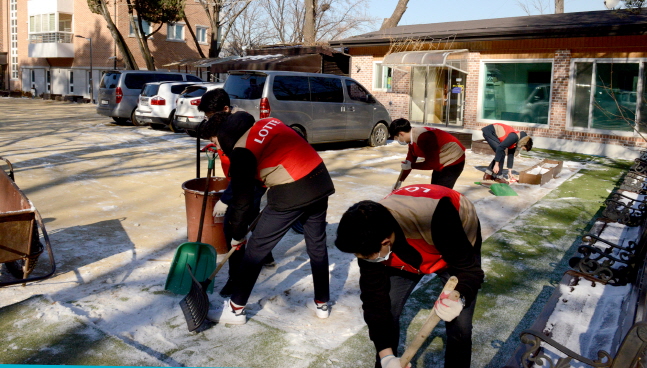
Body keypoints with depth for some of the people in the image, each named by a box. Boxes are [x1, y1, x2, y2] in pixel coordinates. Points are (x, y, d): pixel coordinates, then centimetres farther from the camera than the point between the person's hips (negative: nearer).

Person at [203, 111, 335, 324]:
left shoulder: (242, 150, -6)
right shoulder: (268, 122, 13)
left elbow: (242, 198, -2)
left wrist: (237, 236, 12)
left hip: (289, 195, -7)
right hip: (321, 182, 8)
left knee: (256, 249, 7)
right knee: (317, 245, 21)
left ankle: (236, 309, 18)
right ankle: (322, 304, 33)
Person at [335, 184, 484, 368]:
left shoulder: (434, 219, -46)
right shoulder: (369, 240, -30)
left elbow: (469, 269, -32)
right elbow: (374, 298, -21)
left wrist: (459, 298, -53)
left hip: (458, 250, -3)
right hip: (408, 252, 3)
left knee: (459, 327, -11)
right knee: (385, 311, -3)